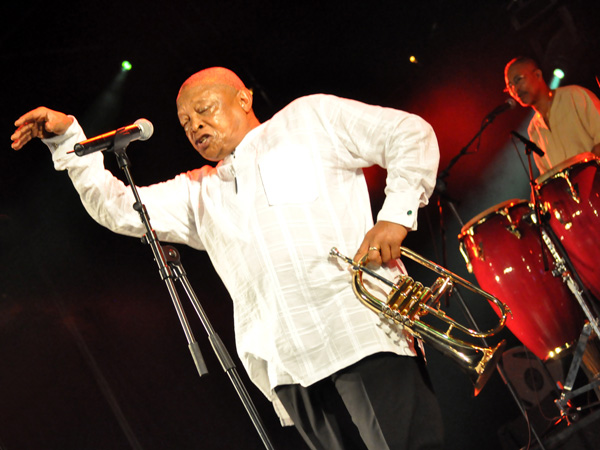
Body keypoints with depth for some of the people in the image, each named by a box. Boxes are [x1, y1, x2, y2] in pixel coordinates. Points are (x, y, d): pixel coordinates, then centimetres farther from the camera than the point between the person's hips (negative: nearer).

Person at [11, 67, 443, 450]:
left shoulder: (308, 118, 14)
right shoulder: (198, 192, 27)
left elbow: (411, 133, 8)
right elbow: (118, 208, 21)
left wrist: (396, 214, -6)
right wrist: (67, 138, 11)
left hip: (364, 336, -4)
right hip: (292, 369, 4)